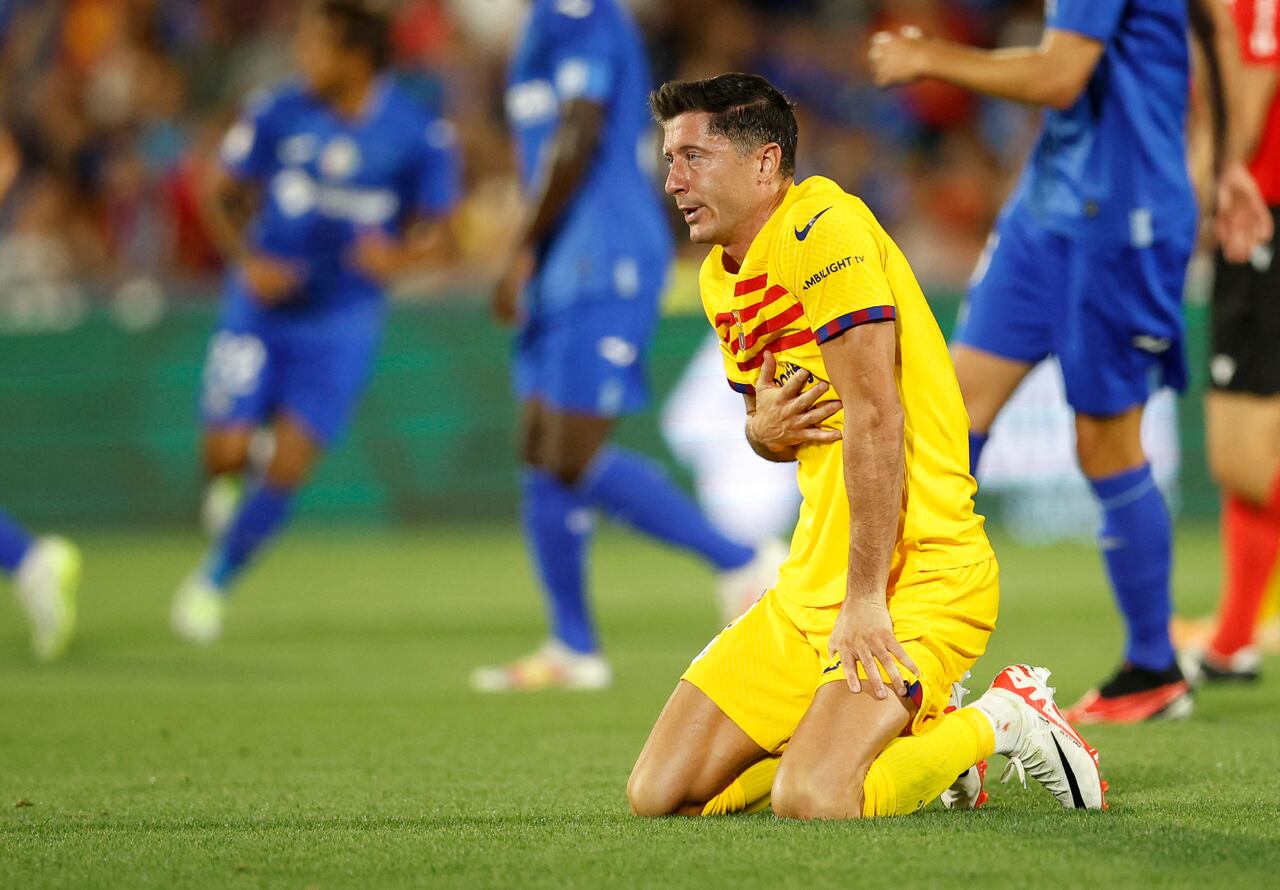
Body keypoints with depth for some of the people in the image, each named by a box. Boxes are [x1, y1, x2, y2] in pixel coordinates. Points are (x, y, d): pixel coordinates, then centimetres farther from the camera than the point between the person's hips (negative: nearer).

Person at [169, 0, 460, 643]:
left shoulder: (421, 138, -10)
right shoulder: (277, 115, -7)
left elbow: (435, 234, 0)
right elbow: (224, 197, 5)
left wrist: (399, 257, -23)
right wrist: (247, 260, -13)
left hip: (342, 324, -1)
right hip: (260, 310, 1)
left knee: (289, 467, -7)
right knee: (225, 457, -8)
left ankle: (215, 581, 13)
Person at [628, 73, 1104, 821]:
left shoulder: (825, 228, -15)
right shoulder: (722, 277, 14)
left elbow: (876, 417, -21)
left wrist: (865, 599, -23)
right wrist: (763, 431, -1)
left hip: (919, 580, -9)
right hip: (812, 585, 9)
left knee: (810, 801, -27)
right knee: (659, 794, 1)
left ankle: (1001, 721, 0)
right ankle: (913, 730, 17)